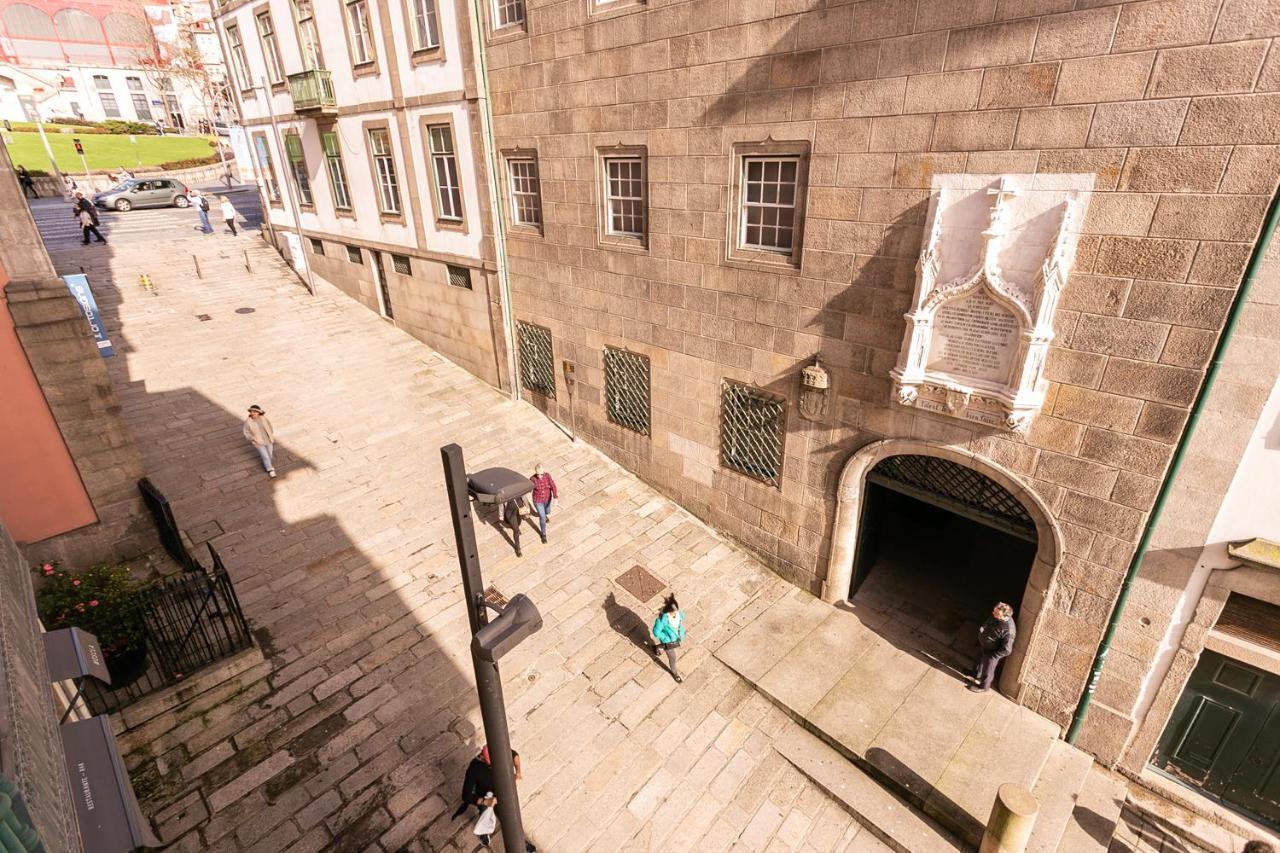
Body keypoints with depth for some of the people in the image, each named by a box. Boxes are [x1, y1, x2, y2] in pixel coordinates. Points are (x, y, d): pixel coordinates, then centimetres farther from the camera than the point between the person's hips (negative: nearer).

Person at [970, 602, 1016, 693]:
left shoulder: (1008, 630, -39)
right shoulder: (995, 616, -18)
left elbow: (1006, 650, -29)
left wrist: (991, 655, -18)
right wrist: (979, 640, 11)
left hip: (991, 653, -7)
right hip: (982, 645, 7)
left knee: (987, 671, 21)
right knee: (980, 661, 33)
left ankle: (983, 686, 49)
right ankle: (977, 675, 61)